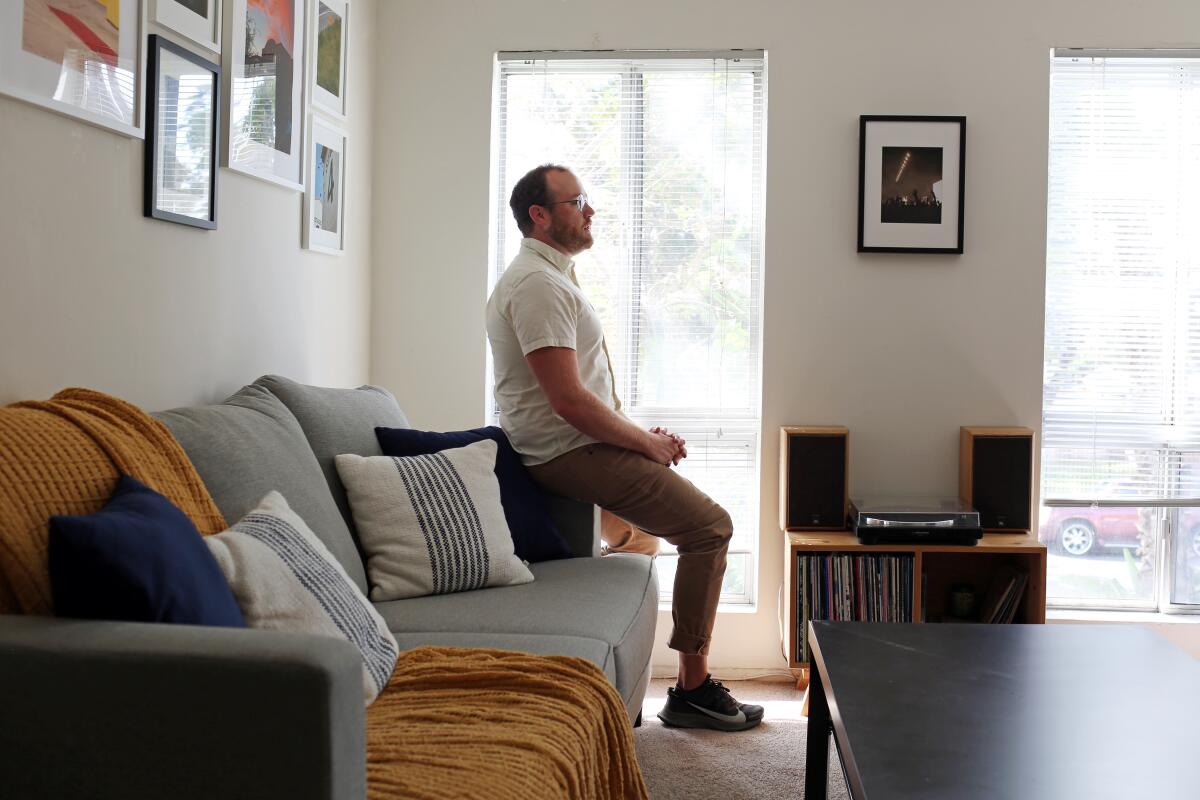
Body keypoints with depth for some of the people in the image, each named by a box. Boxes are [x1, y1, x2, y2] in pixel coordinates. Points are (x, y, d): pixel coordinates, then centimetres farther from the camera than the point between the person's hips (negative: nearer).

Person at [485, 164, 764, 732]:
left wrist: (641, 436, 9)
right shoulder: (539, 284, -19)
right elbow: (569, 401, -26)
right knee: (709, 526, -10)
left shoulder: (544, 276, 16)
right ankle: (692, 687, -4)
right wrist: (647, 443, -14)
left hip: (571, 446, 11)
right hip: (570, 452, -11)